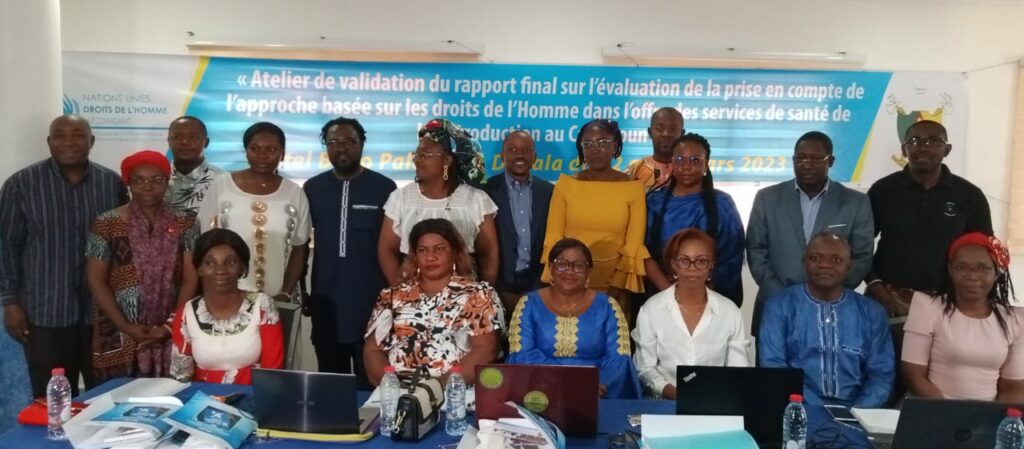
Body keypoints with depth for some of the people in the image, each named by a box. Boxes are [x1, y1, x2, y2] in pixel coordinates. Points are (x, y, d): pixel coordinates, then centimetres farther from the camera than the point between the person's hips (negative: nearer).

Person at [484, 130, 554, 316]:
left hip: (537, 286, 2)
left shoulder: (548, 192, 4)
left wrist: (534, 292, -4)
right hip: (499, 286, -2)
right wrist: (500, 292, -9)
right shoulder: (487, 190, -4)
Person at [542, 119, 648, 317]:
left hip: (614, 286, -1)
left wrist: (618, 287, -11)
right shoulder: (566, 184, 0)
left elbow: (633, 245, -4)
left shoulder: (633, 187, -2)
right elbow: (553, 239, 1)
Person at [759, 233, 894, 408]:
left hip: (853, 411, 2)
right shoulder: (779, 306, 2)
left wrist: (857, 413, -12)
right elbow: (773, 365, -4)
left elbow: (881, 375, 6)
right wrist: (809, 410, -17)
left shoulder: (872, 312, 8)